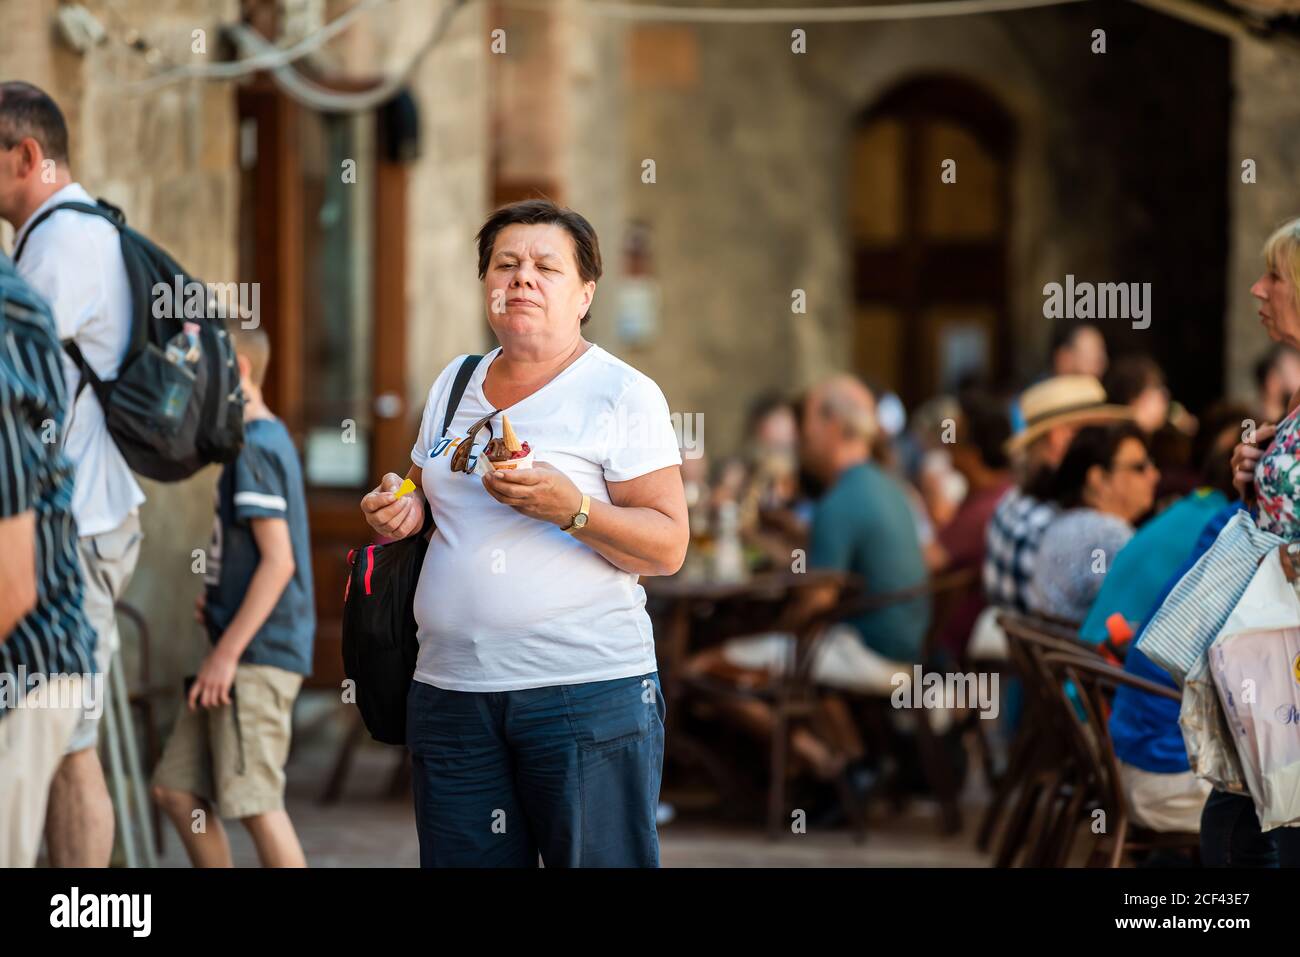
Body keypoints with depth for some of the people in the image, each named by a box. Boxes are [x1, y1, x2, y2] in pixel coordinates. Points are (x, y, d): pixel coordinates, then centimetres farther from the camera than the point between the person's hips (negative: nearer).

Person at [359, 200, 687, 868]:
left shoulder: (623, 393, -2)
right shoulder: (454, 384, 15)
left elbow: (668, 546, -8)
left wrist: (570, 508, -23)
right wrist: (399, 511, 5)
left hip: (588, 691, -5)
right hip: (451, 688, 5)